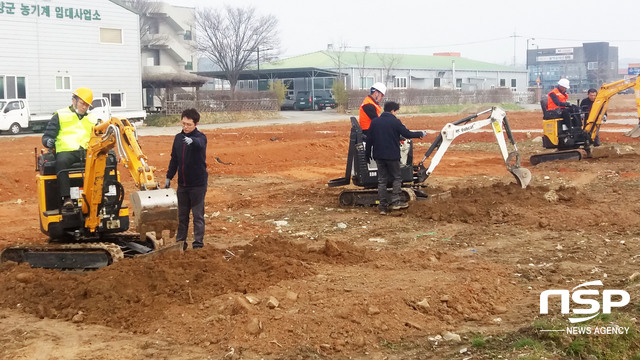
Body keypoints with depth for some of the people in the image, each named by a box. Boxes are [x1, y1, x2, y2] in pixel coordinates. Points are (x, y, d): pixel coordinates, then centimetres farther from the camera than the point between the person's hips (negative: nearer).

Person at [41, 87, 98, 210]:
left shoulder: (92, 119, 28)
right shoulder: (60, 116, 16)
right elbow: (46, 136, 12)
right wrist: (49, 141, -12)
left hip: (87, 151, 3)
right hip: (66, 151, -3)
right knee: (61, 162, -39)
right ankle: (66, 197, -40)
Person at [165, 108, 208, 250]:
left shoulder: (200, 137, -10)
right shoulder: (178, 138, 7)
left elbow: (200, 144, -37)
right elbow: (174, 159, 15)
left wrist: (192, 141, -59)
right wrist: (168, 177, 14)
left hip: (198, 184, -5)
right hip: (182, 184, 6)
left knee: (198, 215, -1)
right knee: (182, 215, 13)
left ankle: (198, 243, 6)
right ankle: (180, 241, 22)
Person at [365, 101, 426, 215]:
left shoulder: (374, 122, 5)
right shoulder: (395, 122, -9)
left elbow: (370, 139, 8)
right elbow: (407, 134, -8)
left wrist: (368, 153, 18)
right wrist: (421, 134, 7)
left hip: (378, 156, 5)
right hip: (392, 155, -4)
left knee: (382, 180, 8)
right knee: (397, 178, 11)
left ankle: (382, 206, 6)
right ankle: (395, 201, 2)